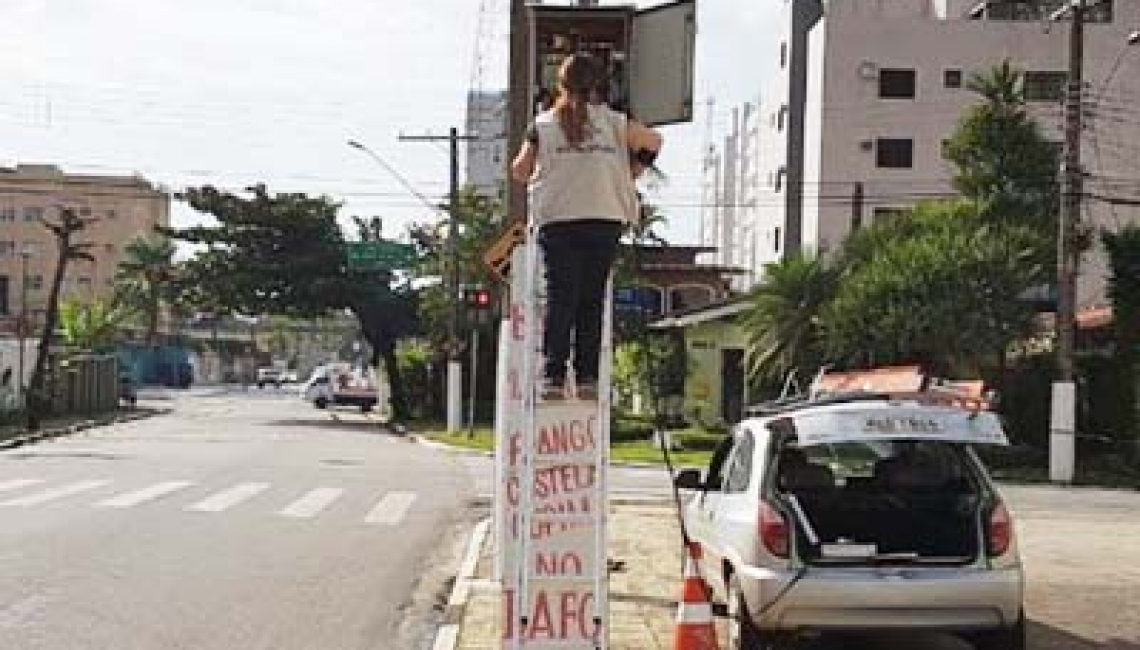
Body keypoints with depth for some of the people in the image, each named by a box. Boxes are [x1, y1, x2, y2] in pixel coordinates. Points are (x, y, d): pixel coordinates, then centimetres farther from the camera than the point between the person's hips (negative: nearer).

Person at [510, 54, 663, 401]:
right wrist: (630, 173, 30)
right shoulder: (611, 121, 10)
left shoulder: (543, 124, 7)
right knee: (592, 300, 5)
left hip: (557, 220, -1)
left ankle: (554, 376, -7)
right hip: (605, 219, 1)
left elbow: (519, 172, 11)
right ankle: (587, 378, 2)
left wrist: (538, 177, 32)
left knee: (560, 299, 0)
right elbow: (653, 141, 20)